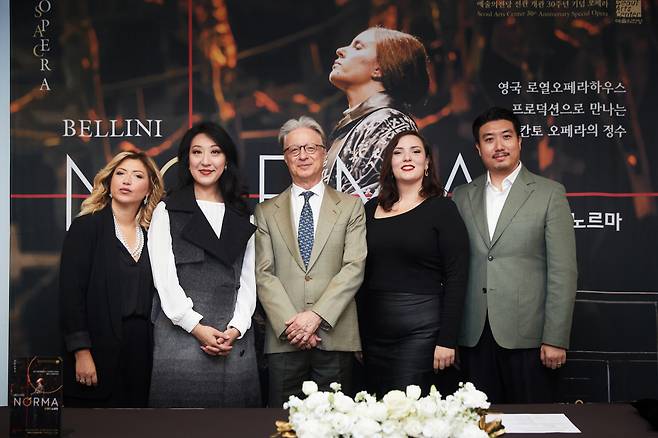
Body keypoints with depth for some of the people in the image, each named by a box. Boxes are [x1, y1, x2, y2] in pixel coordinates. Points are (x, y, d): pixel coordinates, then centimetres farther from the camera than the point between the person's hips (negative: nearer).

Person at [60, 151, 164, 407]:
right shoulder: (86, 227, -2)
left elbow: (152, 297, 11)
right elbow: (70, 292, -8)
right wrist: (81, 352, -14)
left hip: (142, 353, 4)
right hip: (99, 352, -4)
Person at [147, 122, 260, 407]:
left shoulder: (242, 218, 16)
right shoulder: (167, 212, 7)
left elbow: (248, 279, 11)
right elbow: (164, 277, -1)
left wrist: (236, 329, -4)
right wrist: (196, 327, -11)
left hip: (235, 340, 3)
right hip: (181, 333, -2)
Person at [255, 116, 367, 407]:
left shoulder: (350, 207, 8)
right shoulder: (266, 212, 11)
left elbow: (354, 267, -2)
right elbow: (264, 274, 3)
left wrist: (316, 315, -13)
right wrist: (290, 323, -11)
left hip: (335, 337, -1)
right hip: (284, 340, 1)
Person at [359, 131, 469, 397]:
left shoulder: (441, 209, -3)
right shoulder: (372, 209, 10)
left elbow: (456, 278, -7)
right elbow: (362, 274, 13)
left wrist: (447, 341, -12)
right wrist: (357, 335, 9)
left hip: (421, 329, -4)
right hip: (374, 332, 4)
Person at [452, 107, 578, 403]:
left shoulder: (549, 194, 1)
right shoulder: (462, 197, 10)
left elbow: (563, 271, -4)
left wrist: (555, 339, -9)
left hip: (527, 336, -3)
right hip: (473, 337, 3)